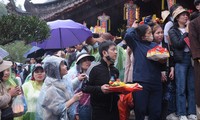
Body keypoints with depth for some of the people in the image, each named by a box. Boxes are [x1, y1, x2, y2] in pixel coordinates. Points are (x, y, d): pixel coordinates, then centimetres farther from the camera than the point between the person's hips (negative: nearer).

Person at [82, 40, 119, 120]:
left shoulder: (115, 71, 11)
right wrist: (100, 89, -23)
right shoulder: (94, 68, -9)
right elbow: (84, 88, -12)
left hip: (114, 109, 6)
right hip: (99, 110, -6)